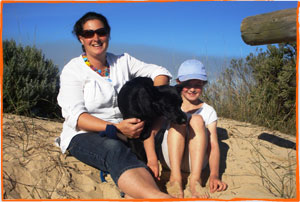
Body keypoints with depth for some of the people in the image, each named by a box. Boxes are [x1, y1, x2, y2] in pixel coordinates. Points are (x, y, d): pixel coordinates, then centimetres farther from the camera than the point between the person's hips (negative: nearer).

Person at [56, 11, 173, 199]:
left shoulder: (123, 61, 9)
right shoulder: (72, 70, -3)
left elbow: (160, 72, 4)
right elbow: (74, 115, -15)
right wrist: (115, 128, -29)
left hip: (121, 133, 6)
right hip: (84, 135, -5)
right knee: (114, 149, -39)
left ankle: (135, 194, -43)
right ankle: (157, 196, -60)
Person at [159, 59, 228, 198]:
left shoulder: (208, 112, 4)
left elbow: (213, 145, -7)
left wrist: (214, 175, -24)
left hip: (195, 161, 0)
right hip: (170, 158, 0)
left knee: (197, 120, -22)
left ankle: (195, 179, -30)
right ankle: (175, 178, -32)